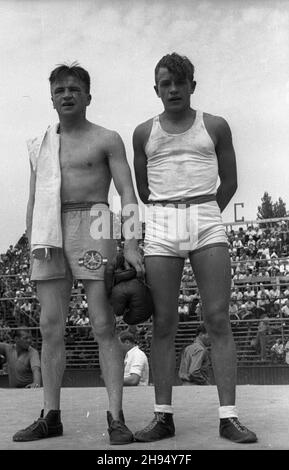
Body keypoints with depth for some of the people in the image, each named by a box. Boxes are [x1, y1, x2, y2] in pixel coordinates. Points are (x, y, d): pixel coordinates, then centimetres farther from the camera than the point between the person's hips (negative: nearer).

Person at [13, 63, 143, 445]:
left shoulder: (107, 139, 6)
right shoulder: (39, 146, 19)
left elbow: (128, 194, -1)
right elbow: (33, 201, 20)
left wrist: (131, 245, -12)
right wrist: (31, 251, 13)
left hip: (91, 228, -4)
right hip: (49, 235, 4)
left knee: (104, 325, -8)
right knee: (50, 327, 2)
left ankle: (115, 418, -6)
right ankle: (51, 416, 8)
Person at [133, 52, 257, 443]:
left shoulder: (215, 127, 9)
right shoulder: (144, 133, 12)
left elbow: (229, 182, 14)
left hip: (208, 224, -1)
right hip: (160, 227, 1)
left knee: (218, 319, -8)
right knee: (163, 324, -1)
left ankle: (229, 418, -6)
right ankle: (163, 417, 4)